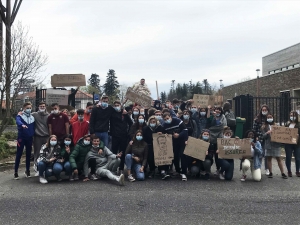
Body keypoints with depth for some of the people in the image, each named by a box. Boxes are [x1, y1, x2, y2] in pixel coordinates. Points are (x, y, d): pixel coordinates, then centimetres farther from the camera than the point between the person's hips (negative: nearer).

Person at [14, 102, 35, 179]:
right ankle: (16, 172, 4)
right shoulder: (20, 116, -5)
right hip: (21, 138, -4)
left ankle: (27, 170, 22)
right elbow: (18, 121, -28)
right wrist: (22, 125, -49)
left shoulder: (32, 118, 9)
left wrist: (33, 136, 6)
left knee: (28, 154, 10)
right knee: (19, 154, -2)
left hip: (29, 138, 4)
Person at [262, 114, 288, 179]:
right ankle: (270, 173, 12)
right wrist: (267, 133, -20)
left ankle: (282, 173, 3)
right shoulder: (264, 127, 6)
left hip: (276, 144, 0)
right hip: (268, 144, 0)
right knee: (269, 159, 4)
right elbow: (263, 136, -1)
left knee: (279, 159, 0)